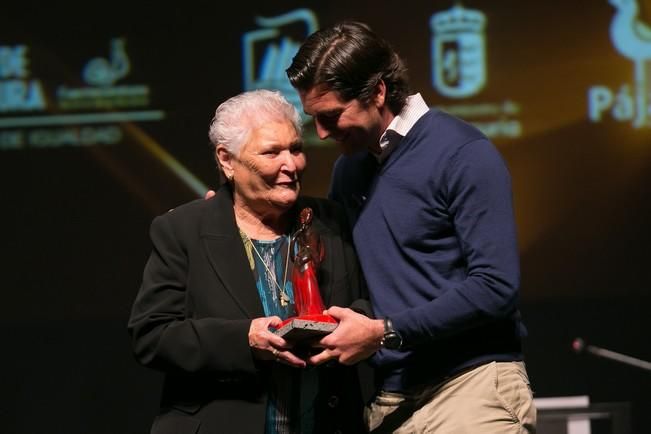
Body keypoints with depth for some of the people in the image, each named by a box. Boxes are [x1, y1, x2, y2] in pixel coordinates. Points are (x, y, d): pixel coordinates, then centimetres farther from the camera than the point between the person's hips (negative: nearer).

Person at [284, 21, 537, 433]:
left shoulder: (463, 155, -10)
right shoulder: (349, 168, 13)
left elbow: (495, 287, -16)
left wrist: (384, 333, -16)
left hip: (470, 385, -6)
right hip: (389, 400, 6)